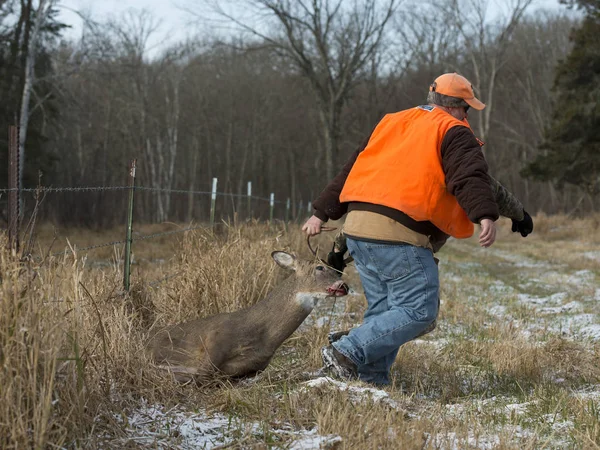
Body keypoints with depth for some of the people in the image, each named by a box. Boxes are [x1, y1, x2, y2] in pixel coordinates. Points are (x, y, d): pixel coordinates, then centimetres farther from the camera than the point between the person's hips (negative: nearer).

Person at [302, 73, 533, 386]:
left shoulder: (390, 123, 25)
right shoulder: (452, 132, 3)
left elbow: (351, 170, 27)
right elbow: (469, 176, -16)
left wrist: (322, 213, 30)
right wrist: (485, 216, -28)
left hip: (356, 229, 8)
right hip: (399, 233, -8)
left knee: (382, 309, 16)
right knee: (419, 311, -4)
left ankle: (372, 379, 12)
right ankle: (347, 352, -10)